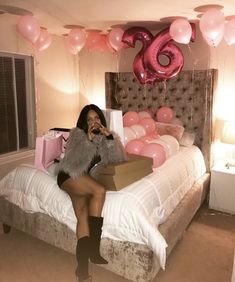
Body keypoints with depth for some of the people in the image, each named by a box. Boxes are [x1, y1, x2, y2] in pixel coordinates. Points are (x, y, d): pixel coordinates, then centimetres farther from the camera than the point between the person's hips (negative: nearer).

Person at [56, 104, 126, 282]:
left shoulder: (104, 137, 12)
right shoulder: (77, 134, 4)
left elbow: (118, 158, -2)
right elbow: (75, 159, -7)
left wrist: (109, 136, -11)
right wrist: (88, 139, -11)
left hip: (85, 179, 3)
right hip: (70, 175, -3)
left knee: (83, 212, -24)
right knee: (99, 191, -29)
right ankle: (93, 249, -23)